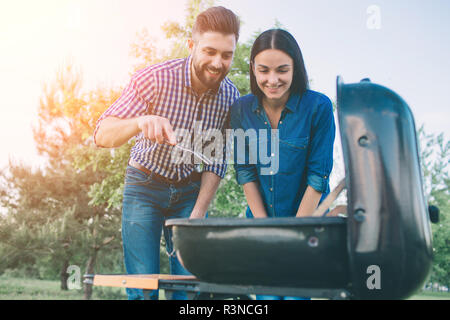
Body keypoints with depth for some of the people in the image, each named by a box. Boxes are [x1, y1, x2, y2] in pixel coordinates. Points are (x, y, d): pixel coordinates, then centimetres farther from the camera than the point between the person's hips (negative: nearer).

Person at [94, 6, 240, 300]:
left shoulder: (232, 97, -11)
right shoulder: (154, 79, -20)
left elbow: (216, 163, -5)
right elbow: (102, 136, -24)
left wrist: (197, 215, -14)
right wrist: (140, 122, -45)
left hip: (191, 190, 3)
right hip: (145, 184, -2)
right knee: (143, 288, -4)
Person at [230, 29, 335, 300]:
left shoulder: (319, 106, -13)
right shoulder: (242, 109, -4)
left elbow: (318, 176, -12)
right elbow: (245, 171, -1)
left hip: (307, 218, -2)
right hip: (260, 219, 3)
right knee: (266, 293, 4)